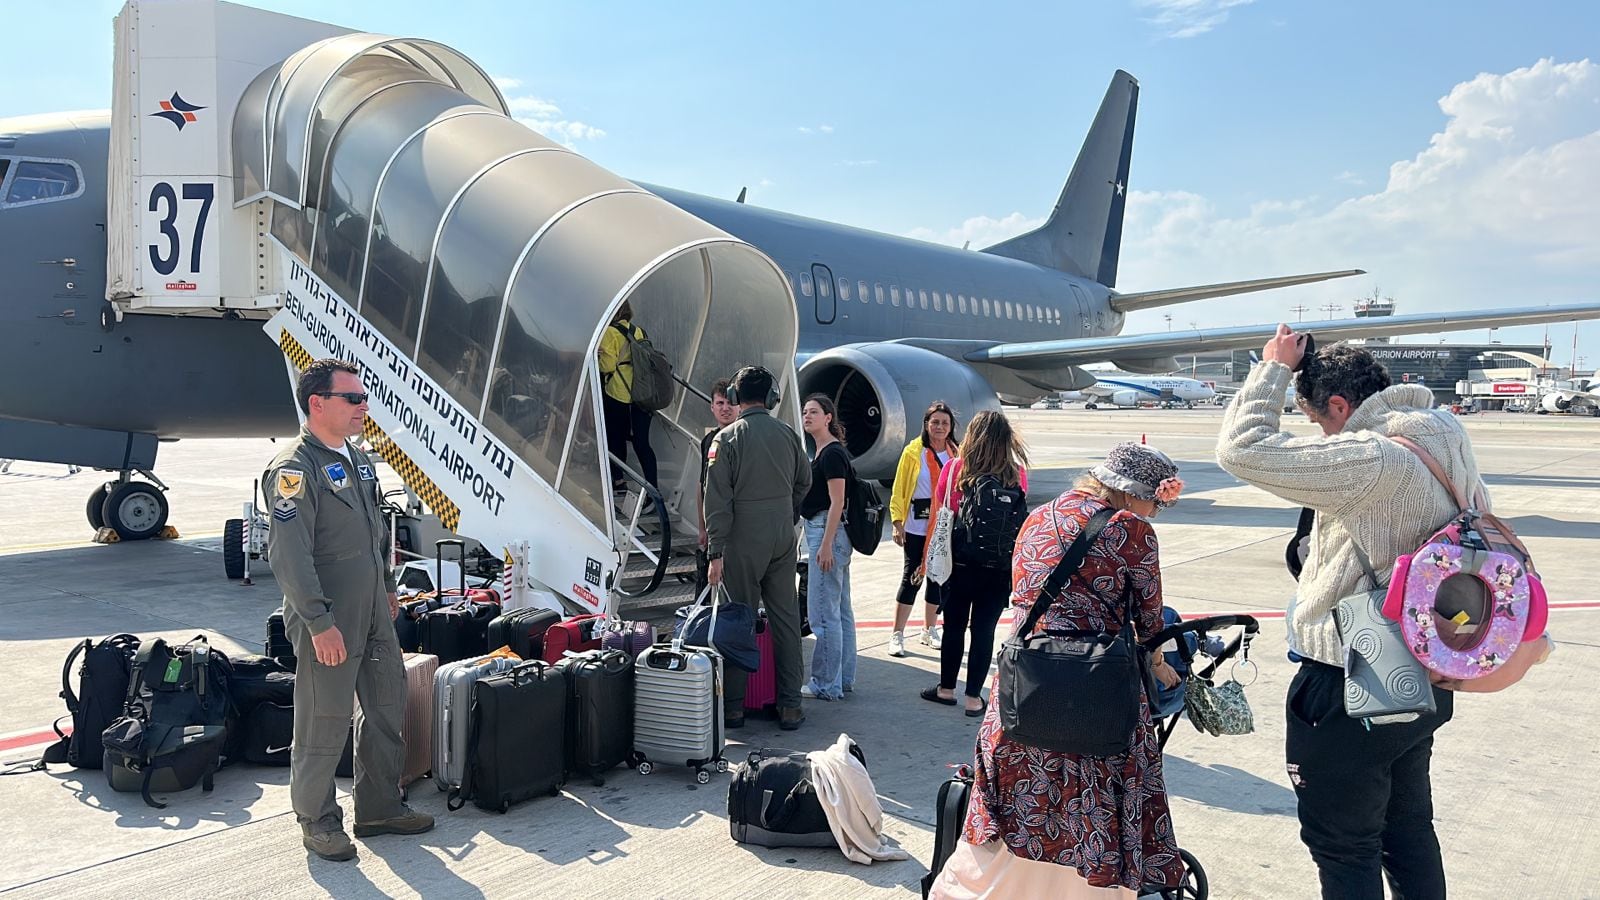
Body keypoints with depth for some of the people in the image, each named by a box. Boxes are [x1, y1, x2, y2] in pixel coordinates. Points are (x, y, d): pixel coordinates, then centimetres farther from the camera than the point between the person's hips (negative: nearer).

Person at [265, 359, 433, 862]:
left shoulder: (356, 458, 12)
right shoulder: (295, 469, -16)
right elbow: (289, 555, -21)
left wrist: (388, 589, 23)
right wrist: (320, 624, -22)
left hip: (373, 614, 9)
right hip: (328, 621, -9)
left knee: (387, 707, 15)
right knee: (324, 721, 2)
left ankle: (380, 807, 29)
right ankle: (317, 822, 20)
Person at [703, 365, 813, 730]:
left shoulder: (726, 438, -8)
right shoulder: (787, 434, 4)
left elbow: (718, 499, -11)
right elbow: (805, 480, 17)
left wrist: (715, 552, -10)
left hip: (744, 540, -4)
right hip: (783, 538, 4)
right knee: (786, 618, 8)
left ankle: (734, 705, 10)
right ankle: (790, 706, 13)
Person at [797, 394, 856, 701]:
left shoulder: (833, 454, -13)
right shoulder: (821, 452, 17)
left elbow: (837, 502, -18)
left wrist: (826, 545, -22)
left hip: (828, 532, -11)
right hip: (823, 532, 11)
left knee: (823, 612, -5)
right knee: (840, 611, 13)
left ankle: (827, 685, 2)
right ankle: (844, 679, 20)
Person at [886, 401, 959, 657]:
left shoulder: (956, 453, 7)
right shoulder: (913, 452, -4)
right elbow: (899, 489, -4)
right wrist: (897, 522, -11)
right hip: (917, 526, -4)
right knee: (912, 578, -2)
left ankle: (930, 630, 27)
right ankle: (897, 635, 8)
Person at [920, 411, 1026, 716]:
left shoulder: (954, 469, -9)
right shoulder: (1017, 473, -7)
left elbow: (940, 511, 0)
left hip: (958, 563, 0)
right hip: (999, 568, 0)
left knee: (954, 626, 15)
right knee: (984, 630, 8)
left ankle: (946, 689, 27)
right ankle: (974, 697, 14)